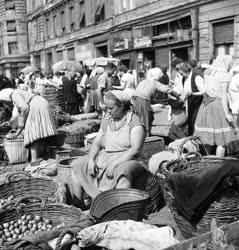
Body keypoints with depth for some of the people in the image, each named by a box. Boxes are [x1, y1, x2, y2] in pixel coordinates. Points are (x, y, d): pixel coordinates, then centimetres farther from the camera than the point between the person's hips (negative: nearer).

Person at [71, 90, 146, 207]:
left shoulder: (134, 121, -8)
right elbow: (96, 143, 11)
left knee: (122, 171, -40)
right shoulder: (107, 120, 12)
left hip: (125, 160, -7)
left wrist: (114, 164, -24)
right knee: (76, 165, -1)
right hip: (103, 158, 7)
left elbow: (135, 149, -18)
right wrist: (91, 160, -8)